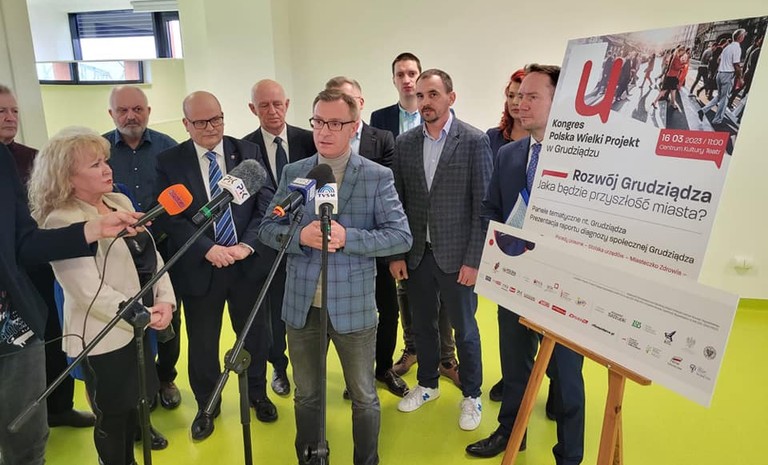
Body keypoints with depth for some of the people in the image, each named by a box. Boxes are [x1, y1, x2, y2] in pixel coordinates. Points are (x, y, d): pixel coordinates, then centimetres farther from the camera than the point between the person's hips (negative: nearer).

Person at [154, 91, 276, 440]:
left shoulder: (249, 152, -1)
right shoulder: (169, 161, -4)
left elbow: (266, 203, -5)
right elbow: (168, 217, -9)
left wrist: (248, 244, -18)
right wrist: (207, 249, -20)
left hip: (248, 263, 1)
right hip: (200, 267, -1)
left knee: (255, 334, 17)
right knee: (202, 343, 14)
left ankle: (257, 393, 42)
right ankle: (206, 406, 38)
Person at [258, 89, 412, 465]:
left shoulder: (378, 177, -6)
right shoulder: (293, 173, 3)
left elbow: (401, 236, -11)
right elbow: (267, 228, 3)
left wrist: (347, 237, -23)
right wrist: (300, 236, -19)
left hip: (353, 307, -2)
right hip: (302, 306, 3)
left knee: (364, 397, 15)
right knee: (306, 395, 21)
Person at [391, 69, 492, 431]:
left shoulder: (475, 141, -8)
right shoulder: (404, 143, 3)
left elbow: (484, 205, -9)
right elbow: (397, 201, 5)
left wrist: (474, 260, -12)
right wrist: (395, 253, 2)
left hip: (456, 255, -3)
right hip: (416, 254, 4)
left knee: (464, 328, 11)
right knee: (422, 324, 18)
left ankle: (471, 394, 33)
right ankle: (427, 384, 41)